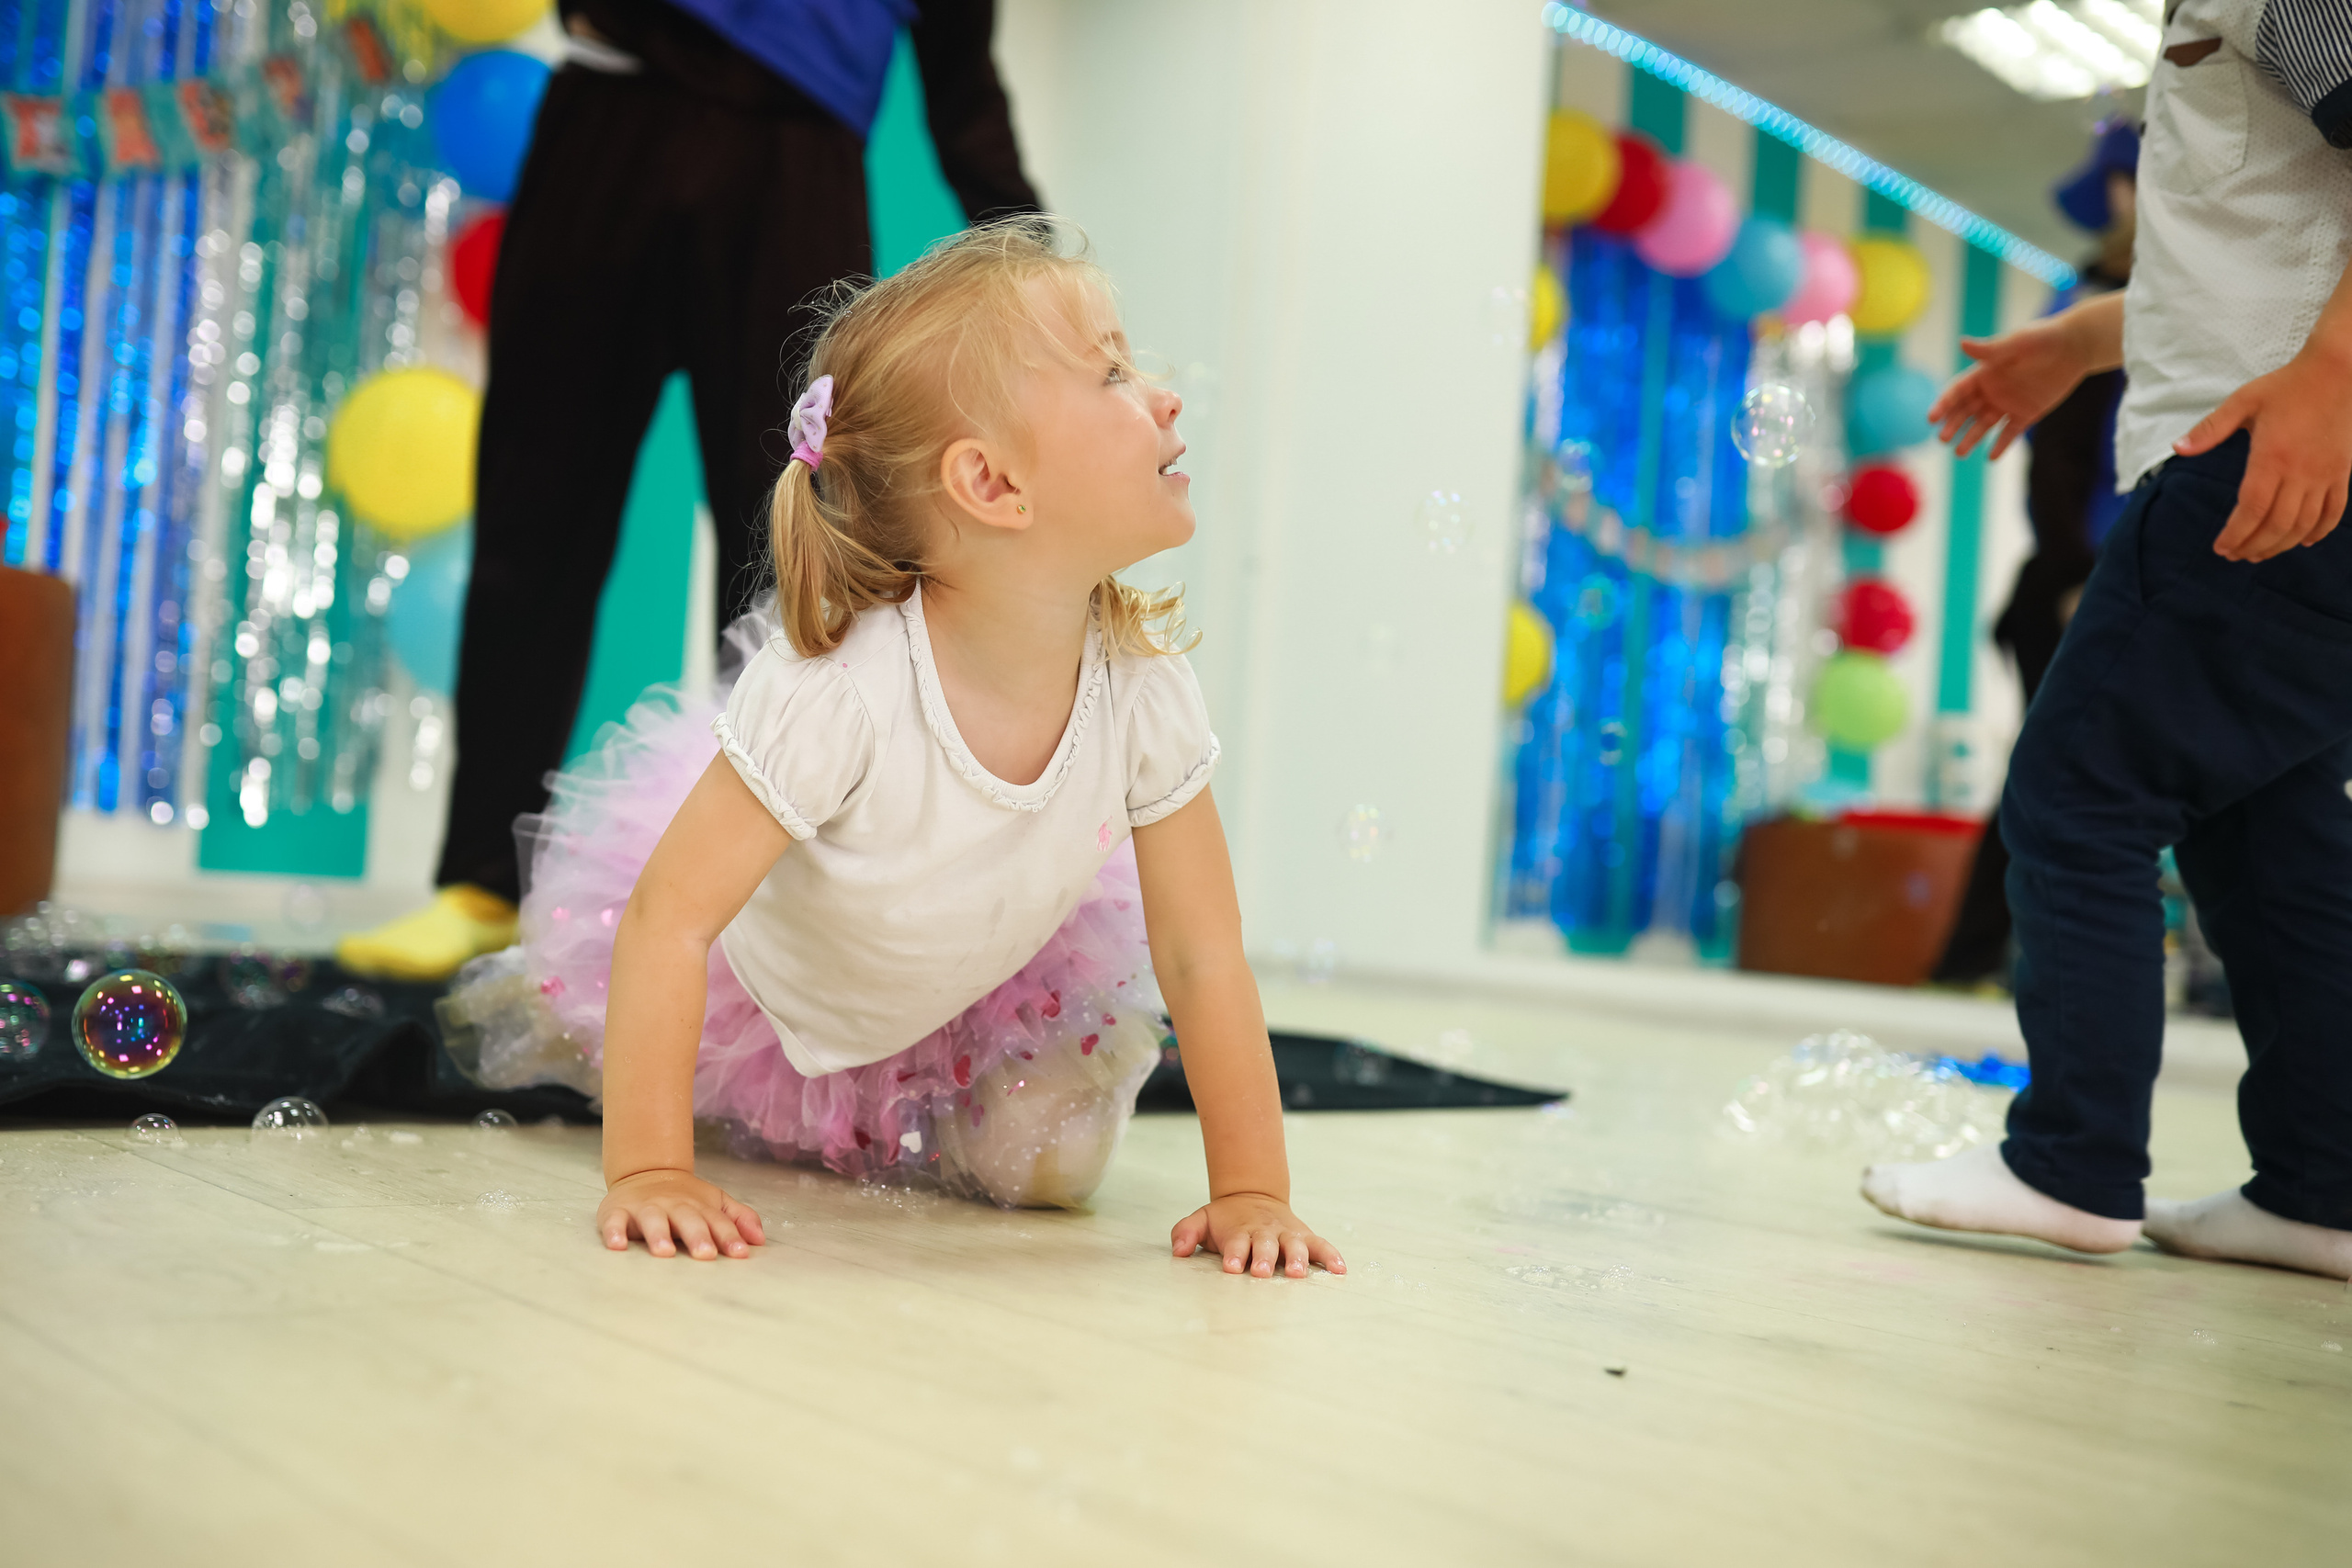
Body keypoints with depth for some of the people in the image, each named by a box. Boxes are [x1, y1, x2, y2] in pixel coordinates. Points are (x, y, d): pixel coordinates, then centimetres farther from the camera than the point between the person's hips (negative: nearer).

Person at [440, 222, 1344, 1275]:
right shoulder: (838, 692, -42)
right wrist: (649, 1173, -37)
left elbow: (1202, 957, -19)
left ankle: (881, 1120, 24)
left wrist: (1253, 1191, -22)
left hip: (977, 990, 3)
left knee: (1050, 1169, -4)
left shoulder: (1144, 690, -27)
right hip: (765, 974, -3)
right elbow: (668, 919, -35)